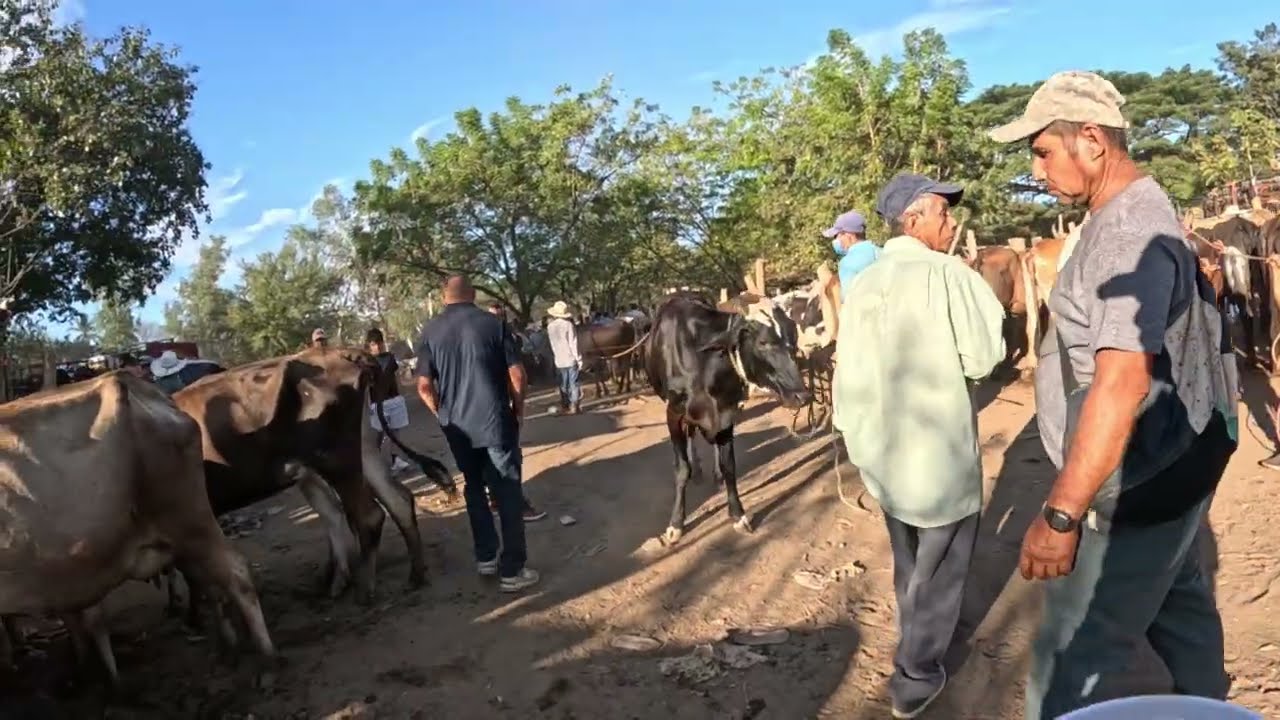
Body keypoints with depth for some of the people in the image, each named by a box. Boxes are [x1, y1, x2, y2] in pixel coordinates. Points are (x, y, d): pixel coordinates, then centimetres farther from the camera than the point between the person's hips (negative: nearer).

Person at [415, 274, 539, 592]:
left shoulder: (431, 331, 1)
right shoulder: (491, 323, -5)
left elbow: (424, 386, -1)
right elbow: (517, 373, -7)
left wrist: (443, 413, 14)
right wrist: (518, 408, 8)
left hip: (457, 426, 3)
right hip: (496, 421, -3)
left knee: (474, 488, 20)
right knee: (507, 493, 2)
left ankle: (485, 557, 26)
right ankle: (512, 570, 2)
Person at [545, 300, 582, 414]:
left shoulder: (550, 326, 1)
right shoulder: (568, 324, -11)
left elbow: (552, 343, 9)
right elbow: (573, 343, -12)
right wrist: (579, 358, -8)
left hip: (559, 360, 4)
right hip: (571, 358, -4)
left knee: (563, 384, 13)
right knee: (574, 383, 1)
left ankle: (564, 405, 16)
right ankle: (575, 406, -2)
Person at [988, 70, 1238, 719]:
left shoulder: (1129, 233, -23)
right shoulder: (1133, 214, 9)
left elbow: (1122, 383, -32)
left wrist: (1061, 514, -31)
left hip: (1135, 483, -10)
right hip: (1164, 468, 10)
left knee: (1070, 659, -3)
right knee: (1176, 606, 26)